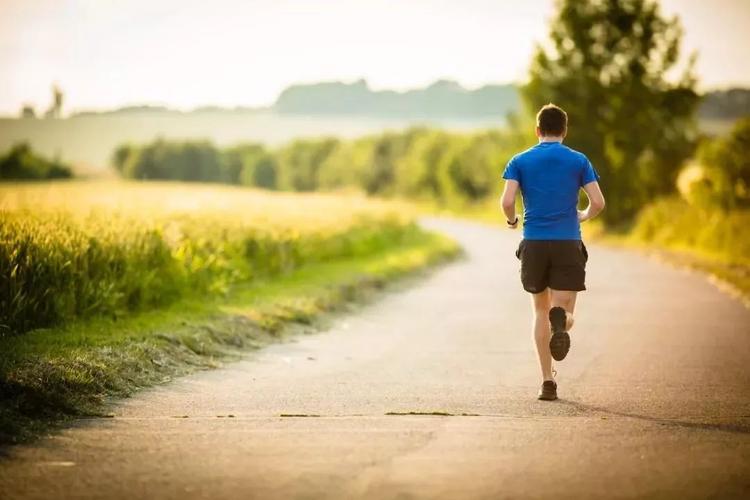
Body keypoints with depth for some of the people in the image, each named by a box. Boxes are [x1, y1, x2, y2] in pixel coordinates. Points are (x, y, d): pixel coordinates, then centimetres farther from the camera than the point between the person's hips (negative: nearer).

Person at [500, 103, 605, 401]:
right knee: (565, 313, 1)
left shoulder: (520, 161, 5)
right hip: (568, 243, -1)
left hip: (534, 243, 1)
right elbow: (598, 202, -2)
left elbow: (507, 201, -7)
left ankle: (548, 382, 10)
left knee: (541, 311, 15)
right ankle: (560, 321, -38)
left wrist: (512, 220, 15)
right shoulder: (579, 161, 5)